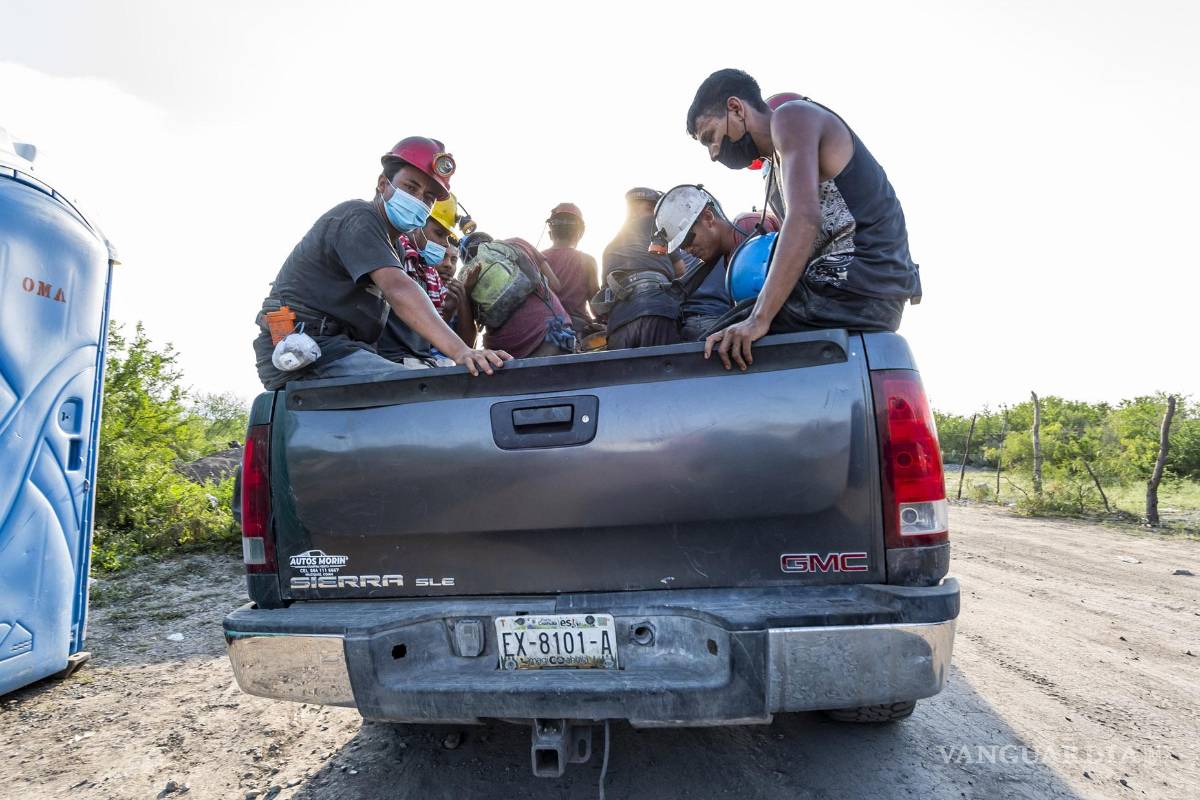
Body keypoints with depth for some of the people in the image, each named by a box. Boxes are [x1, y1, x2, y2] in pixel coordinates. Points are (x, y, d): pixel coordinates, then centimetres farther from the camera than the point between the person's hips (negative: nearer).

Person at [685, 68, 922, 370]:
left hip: (855, 283, -10)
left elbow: (805, 219, -20)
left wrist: (759, 319, -27)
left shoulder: (791, 115, -2)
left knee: (711, 348, -14)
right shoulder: (778, 166, 27)